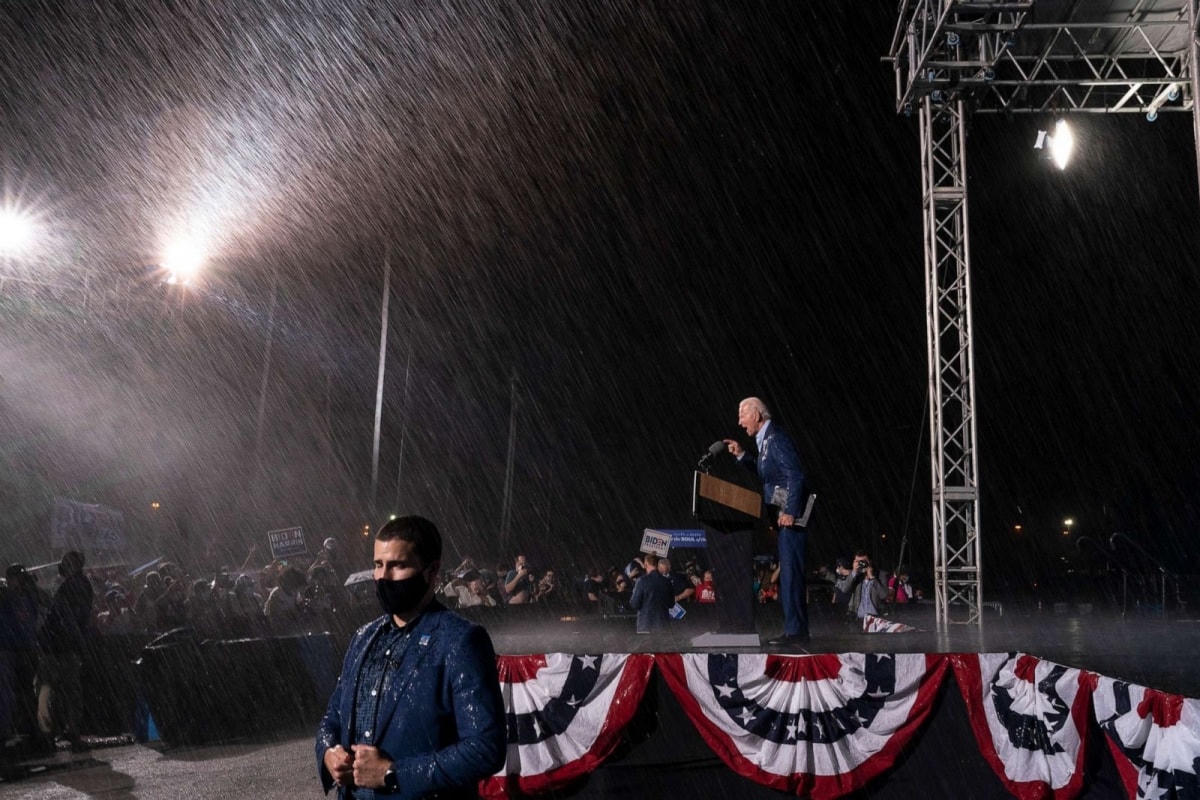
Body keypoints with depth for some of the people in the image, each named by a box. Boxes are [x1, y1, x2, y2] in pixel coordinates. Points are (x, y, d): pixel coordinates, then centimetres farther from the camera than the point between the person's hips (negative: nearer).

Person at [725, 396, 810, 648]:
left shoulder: (776, 438, -14)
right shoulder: (765, 440, 16)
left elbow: (795, 475, -21)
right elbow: (765, 474, 26)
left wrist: (789, 512, -24)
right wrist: (741, 456, 16)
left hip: (790, 516, -10)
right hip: (783, 515, 10)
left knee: (790, 573, -9)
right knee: (789, 573, 13)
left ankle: (795, 631, -5)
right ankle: (797, 629, 19)